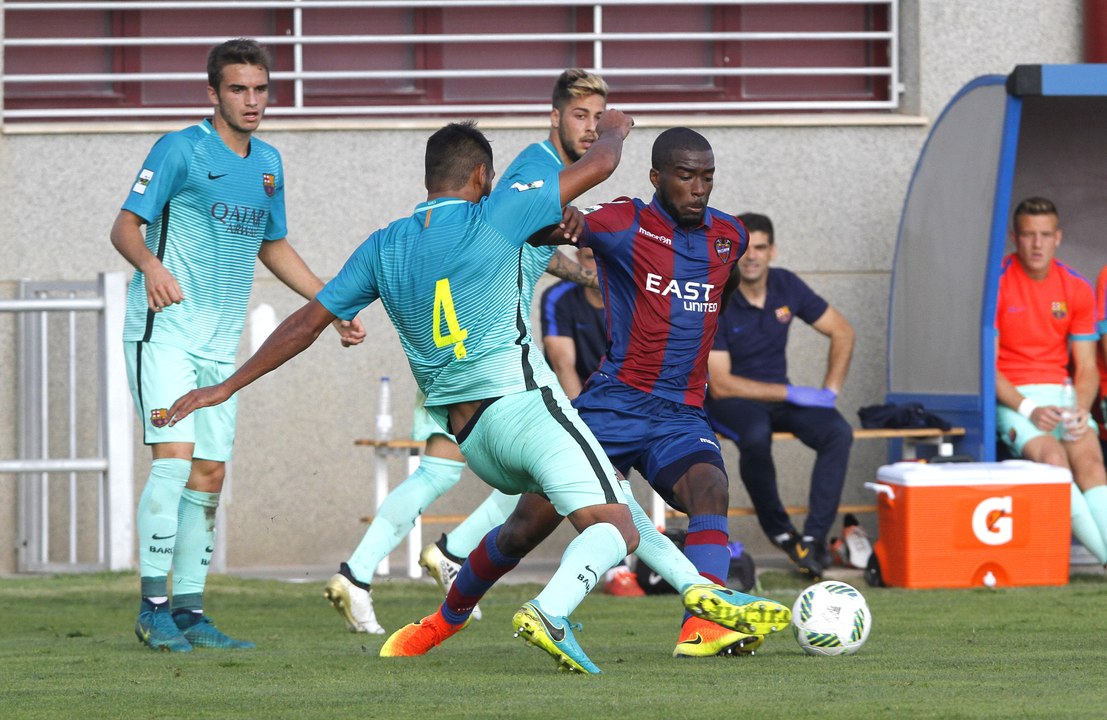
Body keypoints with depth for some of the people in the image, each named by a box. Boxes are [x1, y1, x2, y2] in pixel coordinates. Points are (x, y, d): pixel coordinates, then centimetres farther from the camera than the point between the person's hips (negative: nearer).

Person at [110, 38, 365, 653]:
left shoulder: (267, 163, 13)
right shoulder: (181, 150, -7)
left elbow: (273, 246, 27)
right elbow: (125, 226, -11)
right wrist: (151, 266, -32)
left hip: (219, 344, 7)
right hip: (164, 331, -7)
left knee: (209, 474, 5)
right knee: (174, 459, -18)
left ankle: (189, 612, 11)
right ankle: (153, 607, -14)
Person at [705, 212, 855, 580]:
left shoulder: (786, 287, -2)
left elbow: (842, 332, 10)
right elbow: (720, 384, -20)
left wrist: (830, 390, -3)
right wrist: (790, 393, -21)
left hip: (778, 397, 5)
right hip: (728, 401, -5)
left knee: (838, 432, -24)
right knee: (756, 435, -39)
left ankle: (813, 538, -24)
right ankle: (781, 532, -19)